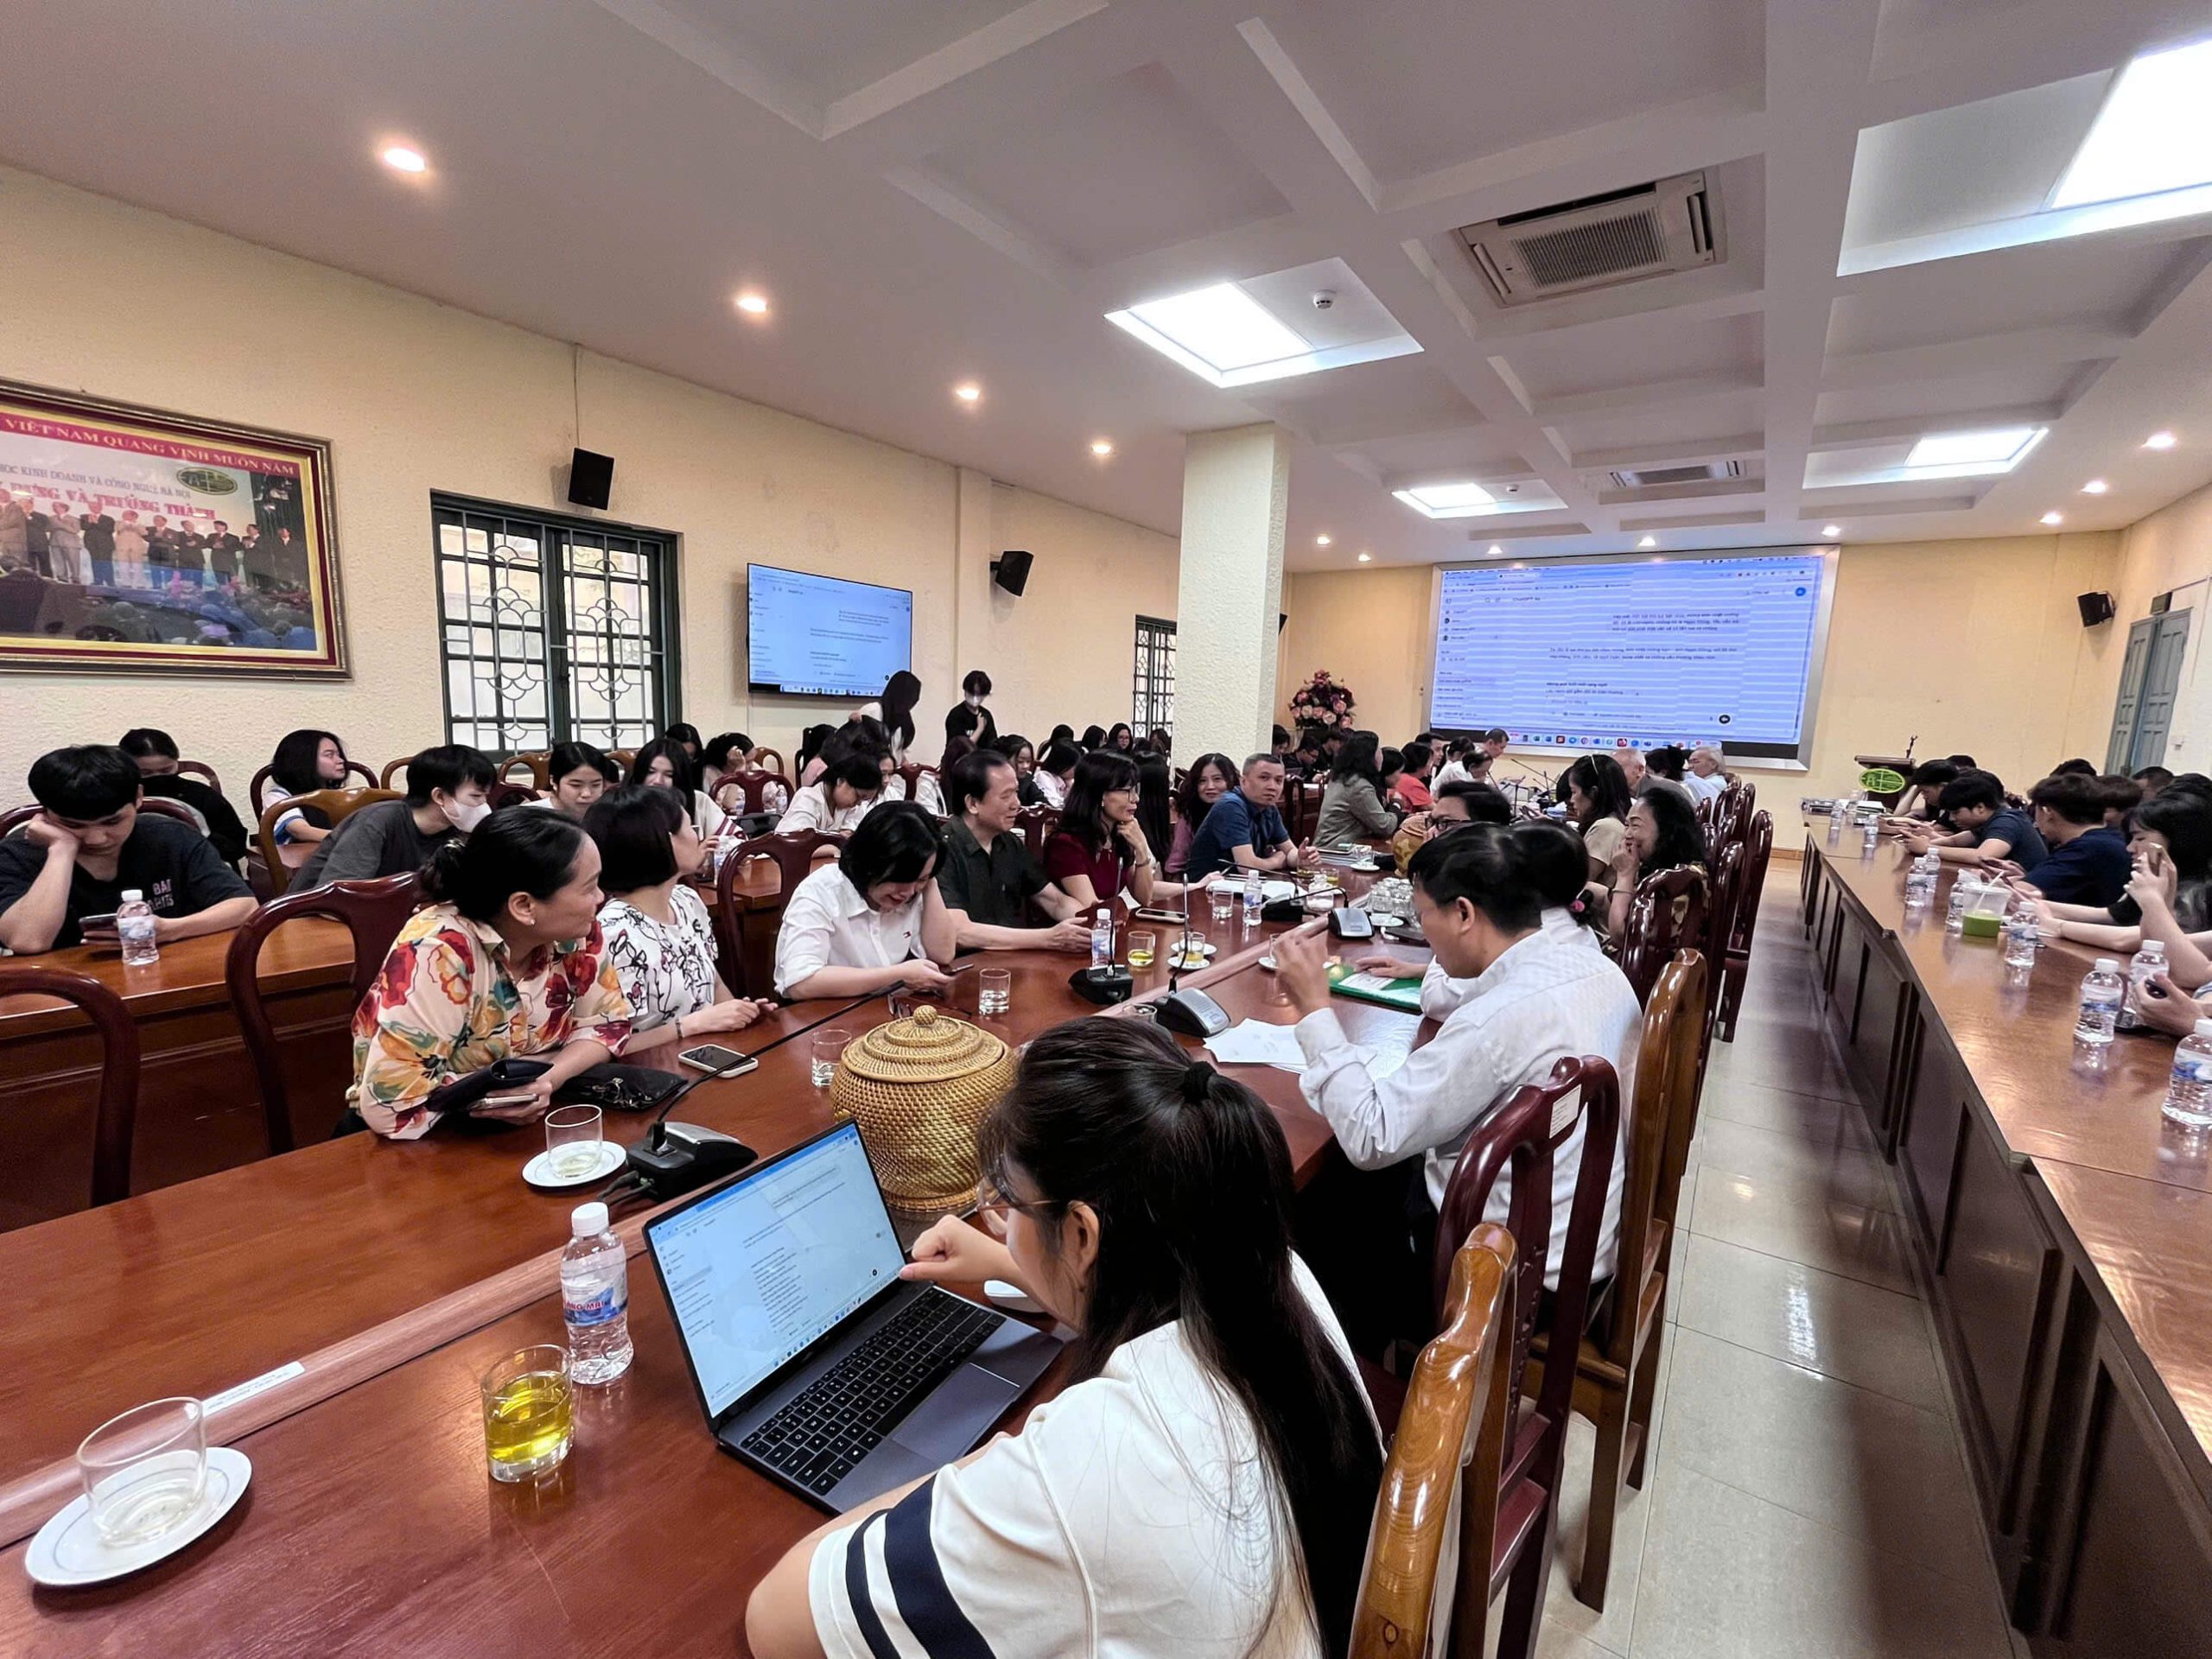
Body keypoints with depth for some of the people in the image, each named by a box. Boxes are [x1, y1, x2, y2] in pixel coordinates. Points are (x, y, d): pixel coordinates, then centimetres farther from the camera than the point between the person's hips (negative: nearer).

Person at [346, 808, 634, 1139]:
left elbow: (609, 1021, -2)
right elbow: (390, 1106, -28)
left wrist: (549, 1079, -19)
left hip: (531, 1126, 4)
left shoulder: (573, 932, -12)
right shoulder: (437, 953, -27)